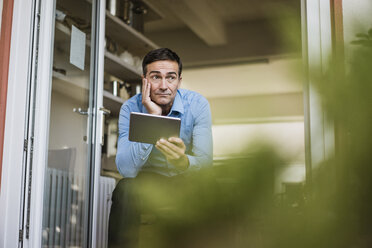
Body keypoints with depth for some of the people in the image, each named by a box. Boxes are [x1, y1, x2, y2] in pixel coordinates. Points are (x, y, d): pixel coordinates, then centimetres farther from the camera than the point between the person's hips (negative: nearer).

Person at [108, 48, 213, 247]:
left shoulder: (197, 104, -14)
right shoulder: (131, 108, -15)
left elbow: (205, 159, -21)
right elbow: (126, 169, -26)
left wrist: (184, 162, -46)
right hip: (149, 178, 0)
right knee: (125, 189, -31)